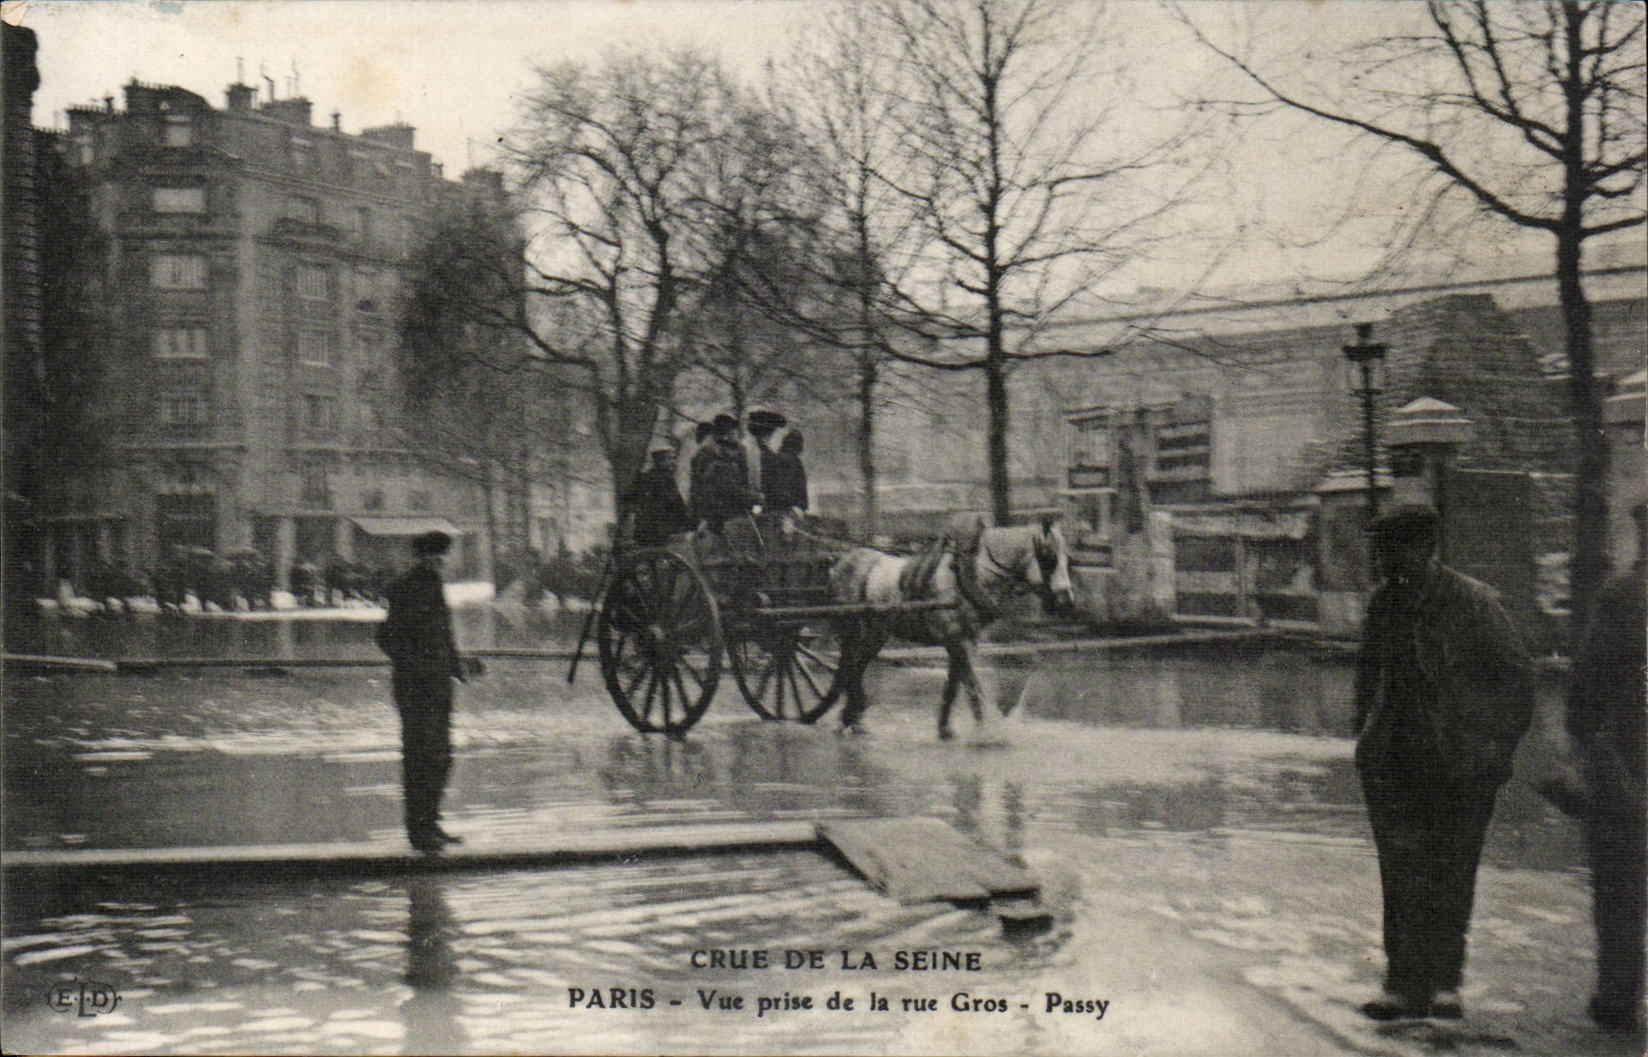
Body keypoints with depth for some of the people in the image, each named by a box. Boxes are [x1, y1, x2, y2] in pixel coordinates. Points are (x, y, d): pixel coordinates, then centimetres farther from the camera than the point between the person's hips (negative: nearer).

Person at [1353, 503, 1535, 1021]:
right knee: (1400, 874, 1)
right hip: (1394, 761, 4)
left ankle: (1444, 982, 13)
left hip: (1461, 763, -4)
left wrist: (1501, 745, -6)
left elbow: (1516, 673, -3)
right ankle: (1404, 983, 6)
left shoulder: (1474, 602, -7)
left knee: (1452, 872, 2)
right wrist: (1367, 736, 14)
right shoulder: (1383, 604, 8)